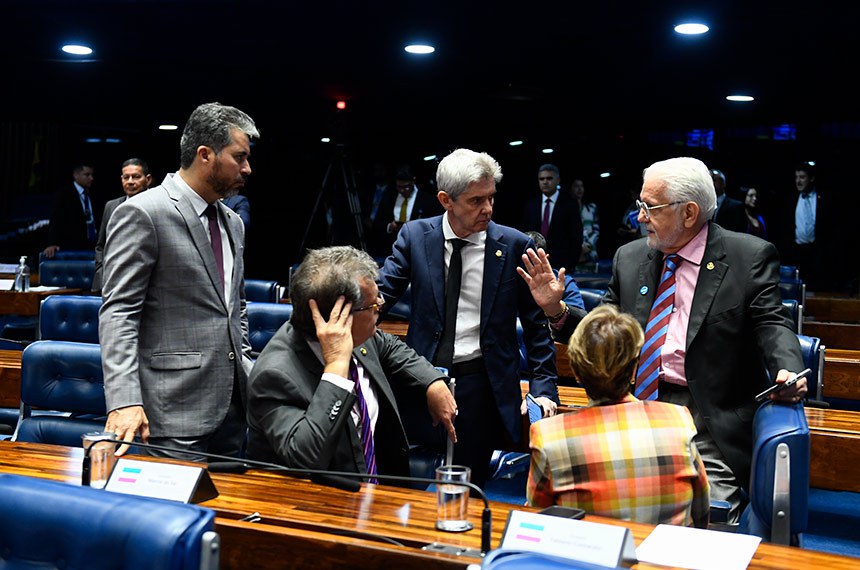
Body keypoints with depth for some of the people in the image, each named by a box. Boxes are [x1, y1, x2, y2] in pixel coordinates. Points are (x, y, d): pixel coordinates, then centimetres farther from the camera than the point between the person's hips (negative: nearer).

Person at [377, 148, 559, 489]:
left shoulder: (515, 246, -3)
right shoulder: (415, 236, 1)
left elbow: (537, 323, 2)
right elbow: (381, 294, -3)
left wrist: (543, 388, -5)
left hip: (482, 385, -1)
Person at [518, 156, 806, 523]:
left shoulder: (750, 257, 0)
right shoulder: (630, 258, 13)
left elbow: (772, 324, -5)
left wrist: (787, 370, -25)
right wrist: (556, 310, 2)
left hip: (712, 419, -3)